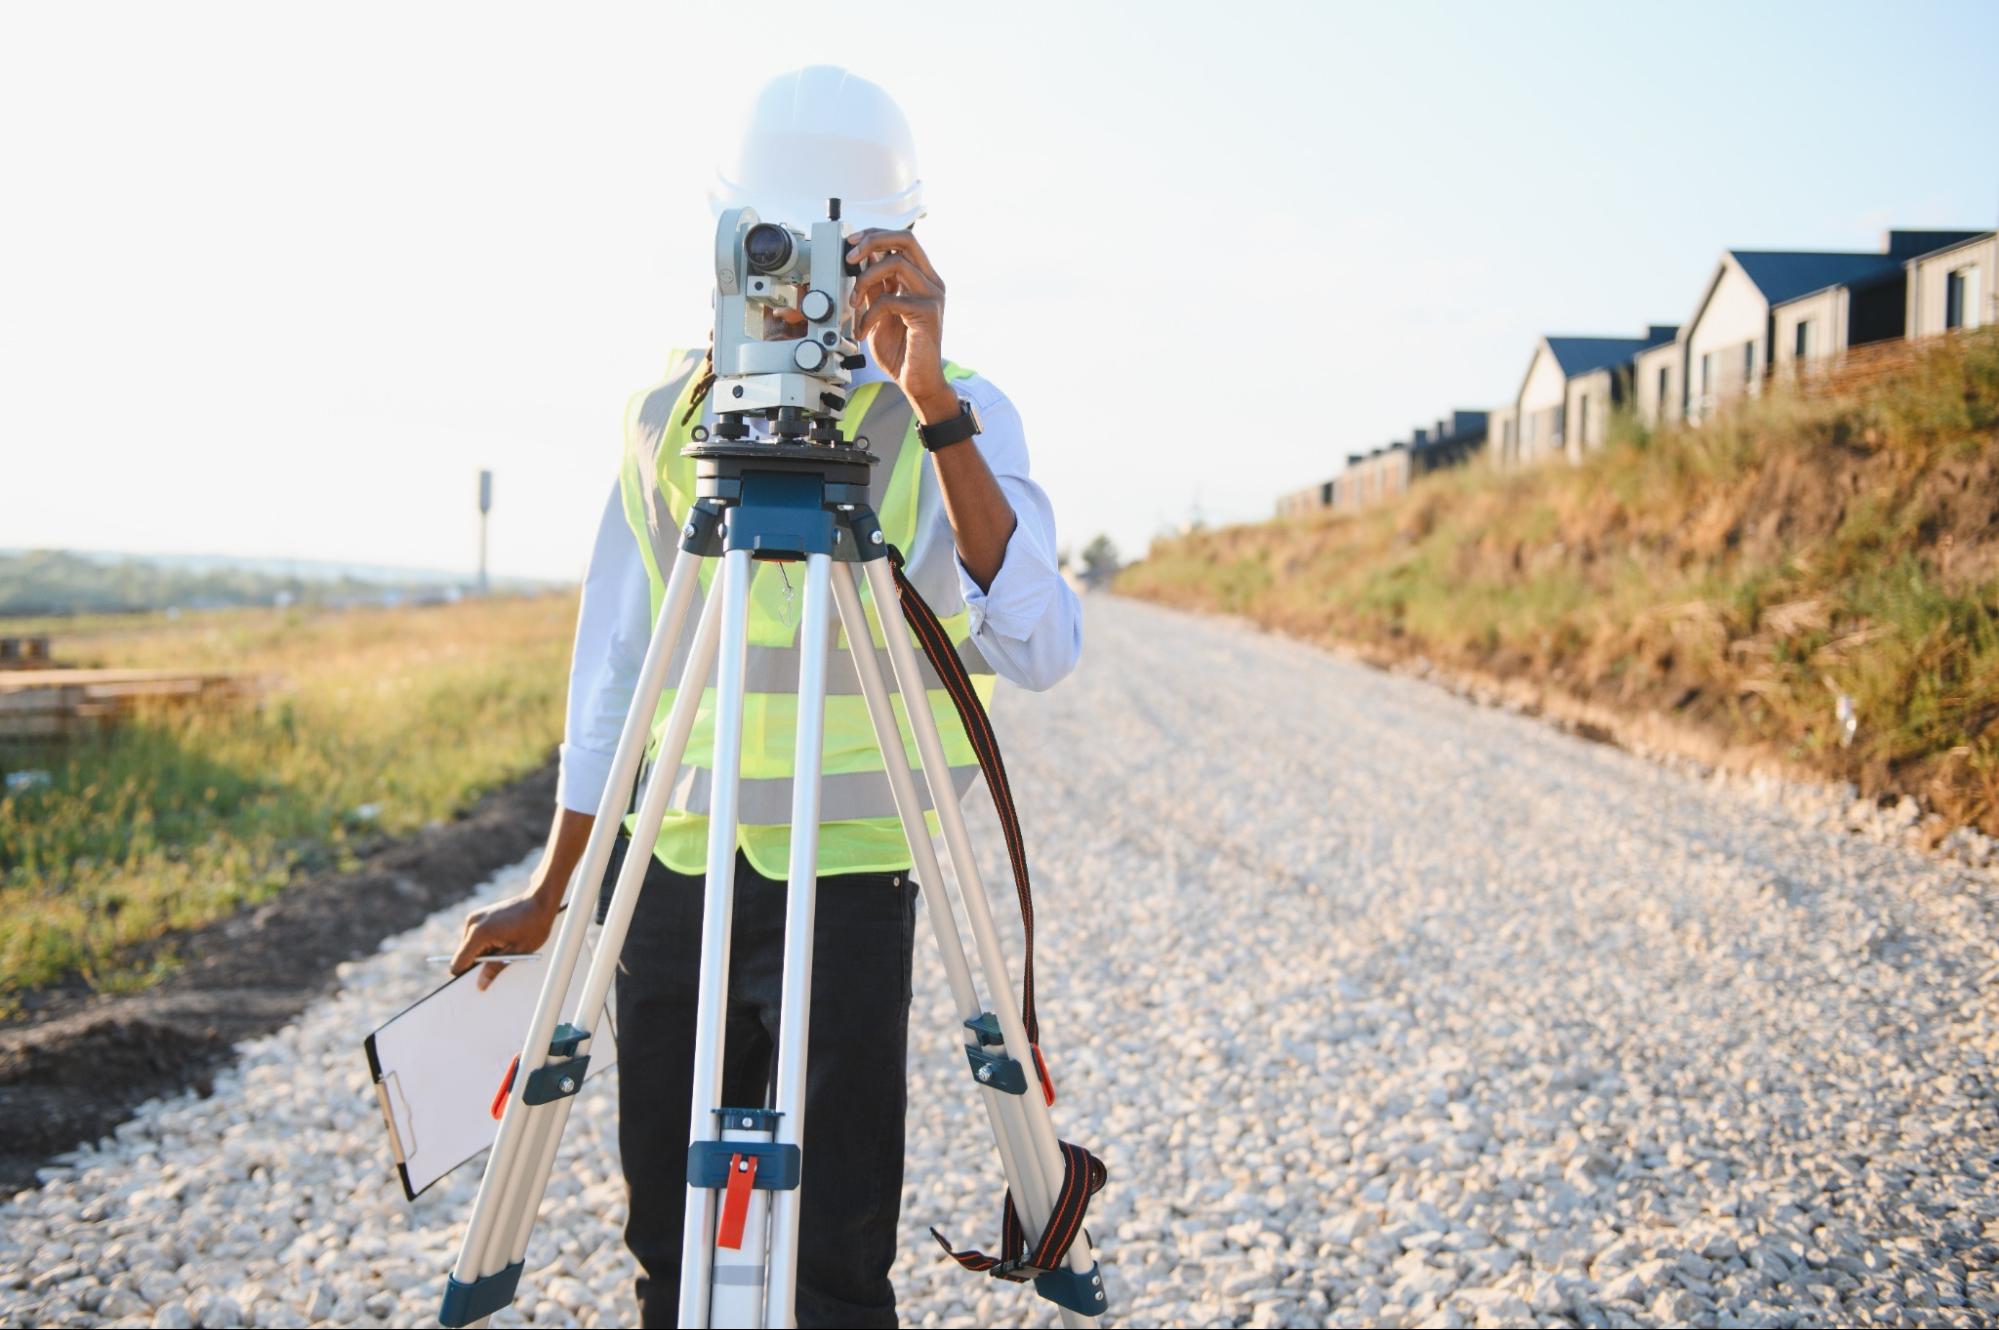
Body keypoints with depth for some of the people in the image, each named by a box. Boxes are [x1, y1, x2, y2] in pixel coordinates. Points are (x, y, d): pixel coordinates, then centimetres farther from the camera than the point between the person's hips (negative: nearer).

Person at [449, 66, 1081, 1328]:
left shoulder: (958, 421, -3)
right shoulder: (667, 416, 8)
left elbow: (1043, 648, -19)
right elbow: (612, 671, 14)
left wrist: (936, 407, -26)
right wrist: (548, 897, 15)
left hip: (850, 885, -3)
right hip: (670, 884, 4)